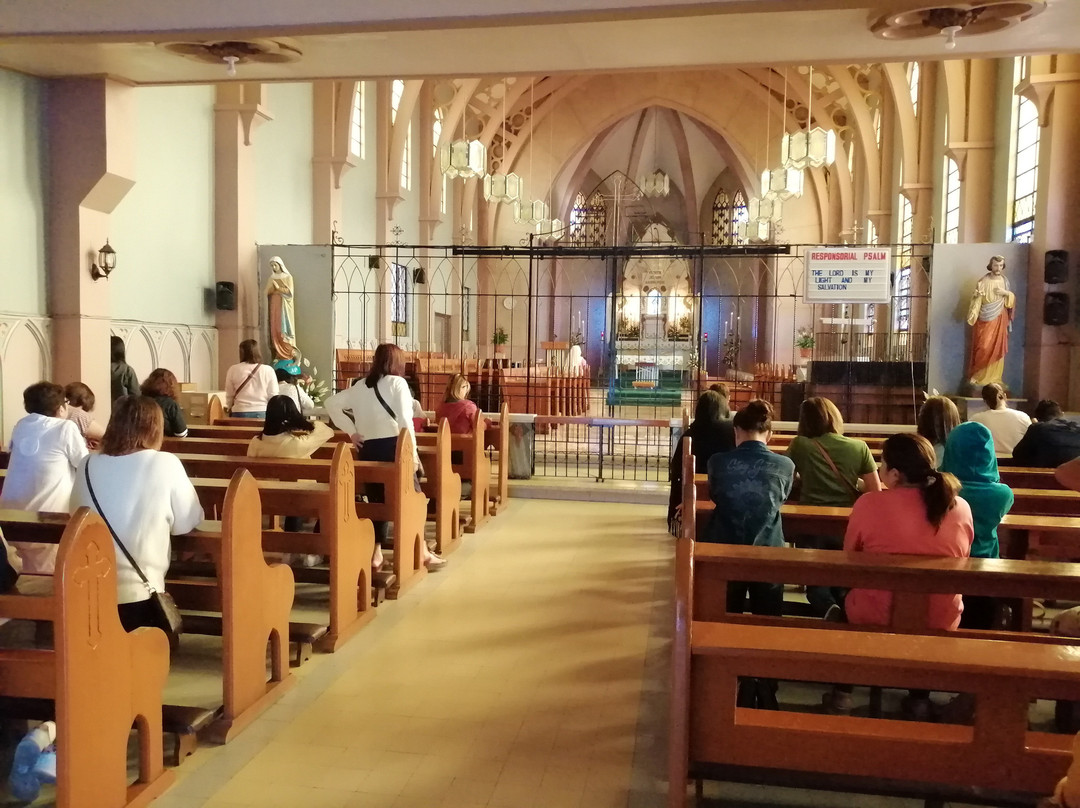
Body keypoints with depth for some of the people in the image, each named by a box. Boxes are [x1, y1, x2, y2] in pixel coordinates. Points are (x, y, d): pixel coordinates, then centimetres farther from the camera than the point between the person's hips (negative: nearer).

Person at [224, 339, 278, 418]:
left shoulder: (233, 370, 0)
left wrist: (230, 409, 24)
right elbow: (273, 396, -1)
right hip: (262, 413, 0)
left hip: (240, 413, 0)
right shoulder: (268, 370, -2)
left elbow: (229, 395, 7)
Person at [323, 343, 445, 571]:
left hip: (367, 449, 5)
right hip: (392, 447, -5)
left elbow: (331, 403, 14)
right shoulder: (397, 382, -4)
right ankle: (422, 553, 11)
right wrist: (413, 451, -10)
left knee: (376, 501, 13)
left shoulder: (360, 386, 12)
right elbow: (404, 420, -14)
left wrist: (351, 432, 10)